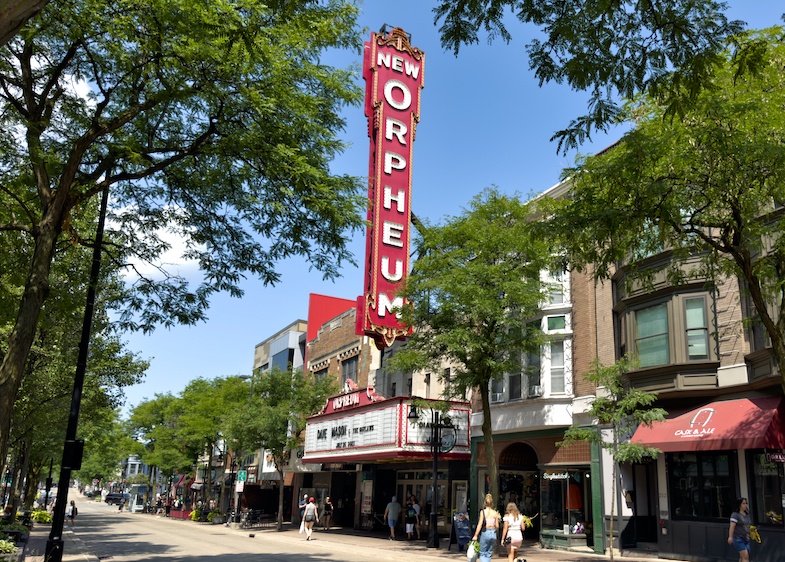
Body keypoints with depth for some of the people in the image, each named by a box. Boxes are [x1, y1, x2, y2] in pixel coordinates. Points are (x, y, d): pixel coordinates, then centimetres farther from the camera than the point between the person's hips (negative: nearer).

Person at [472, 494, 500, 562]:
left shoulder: (483, 511, -5)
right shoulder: (495, 513, 3)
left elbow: (480, 524, -9)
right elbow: (497, 526, 5)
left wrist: (476, 535, -5)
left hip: (485, 532, -3)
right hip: (493, 533, 3)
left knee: (482, 553, 7)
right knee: (489, 553, 16)